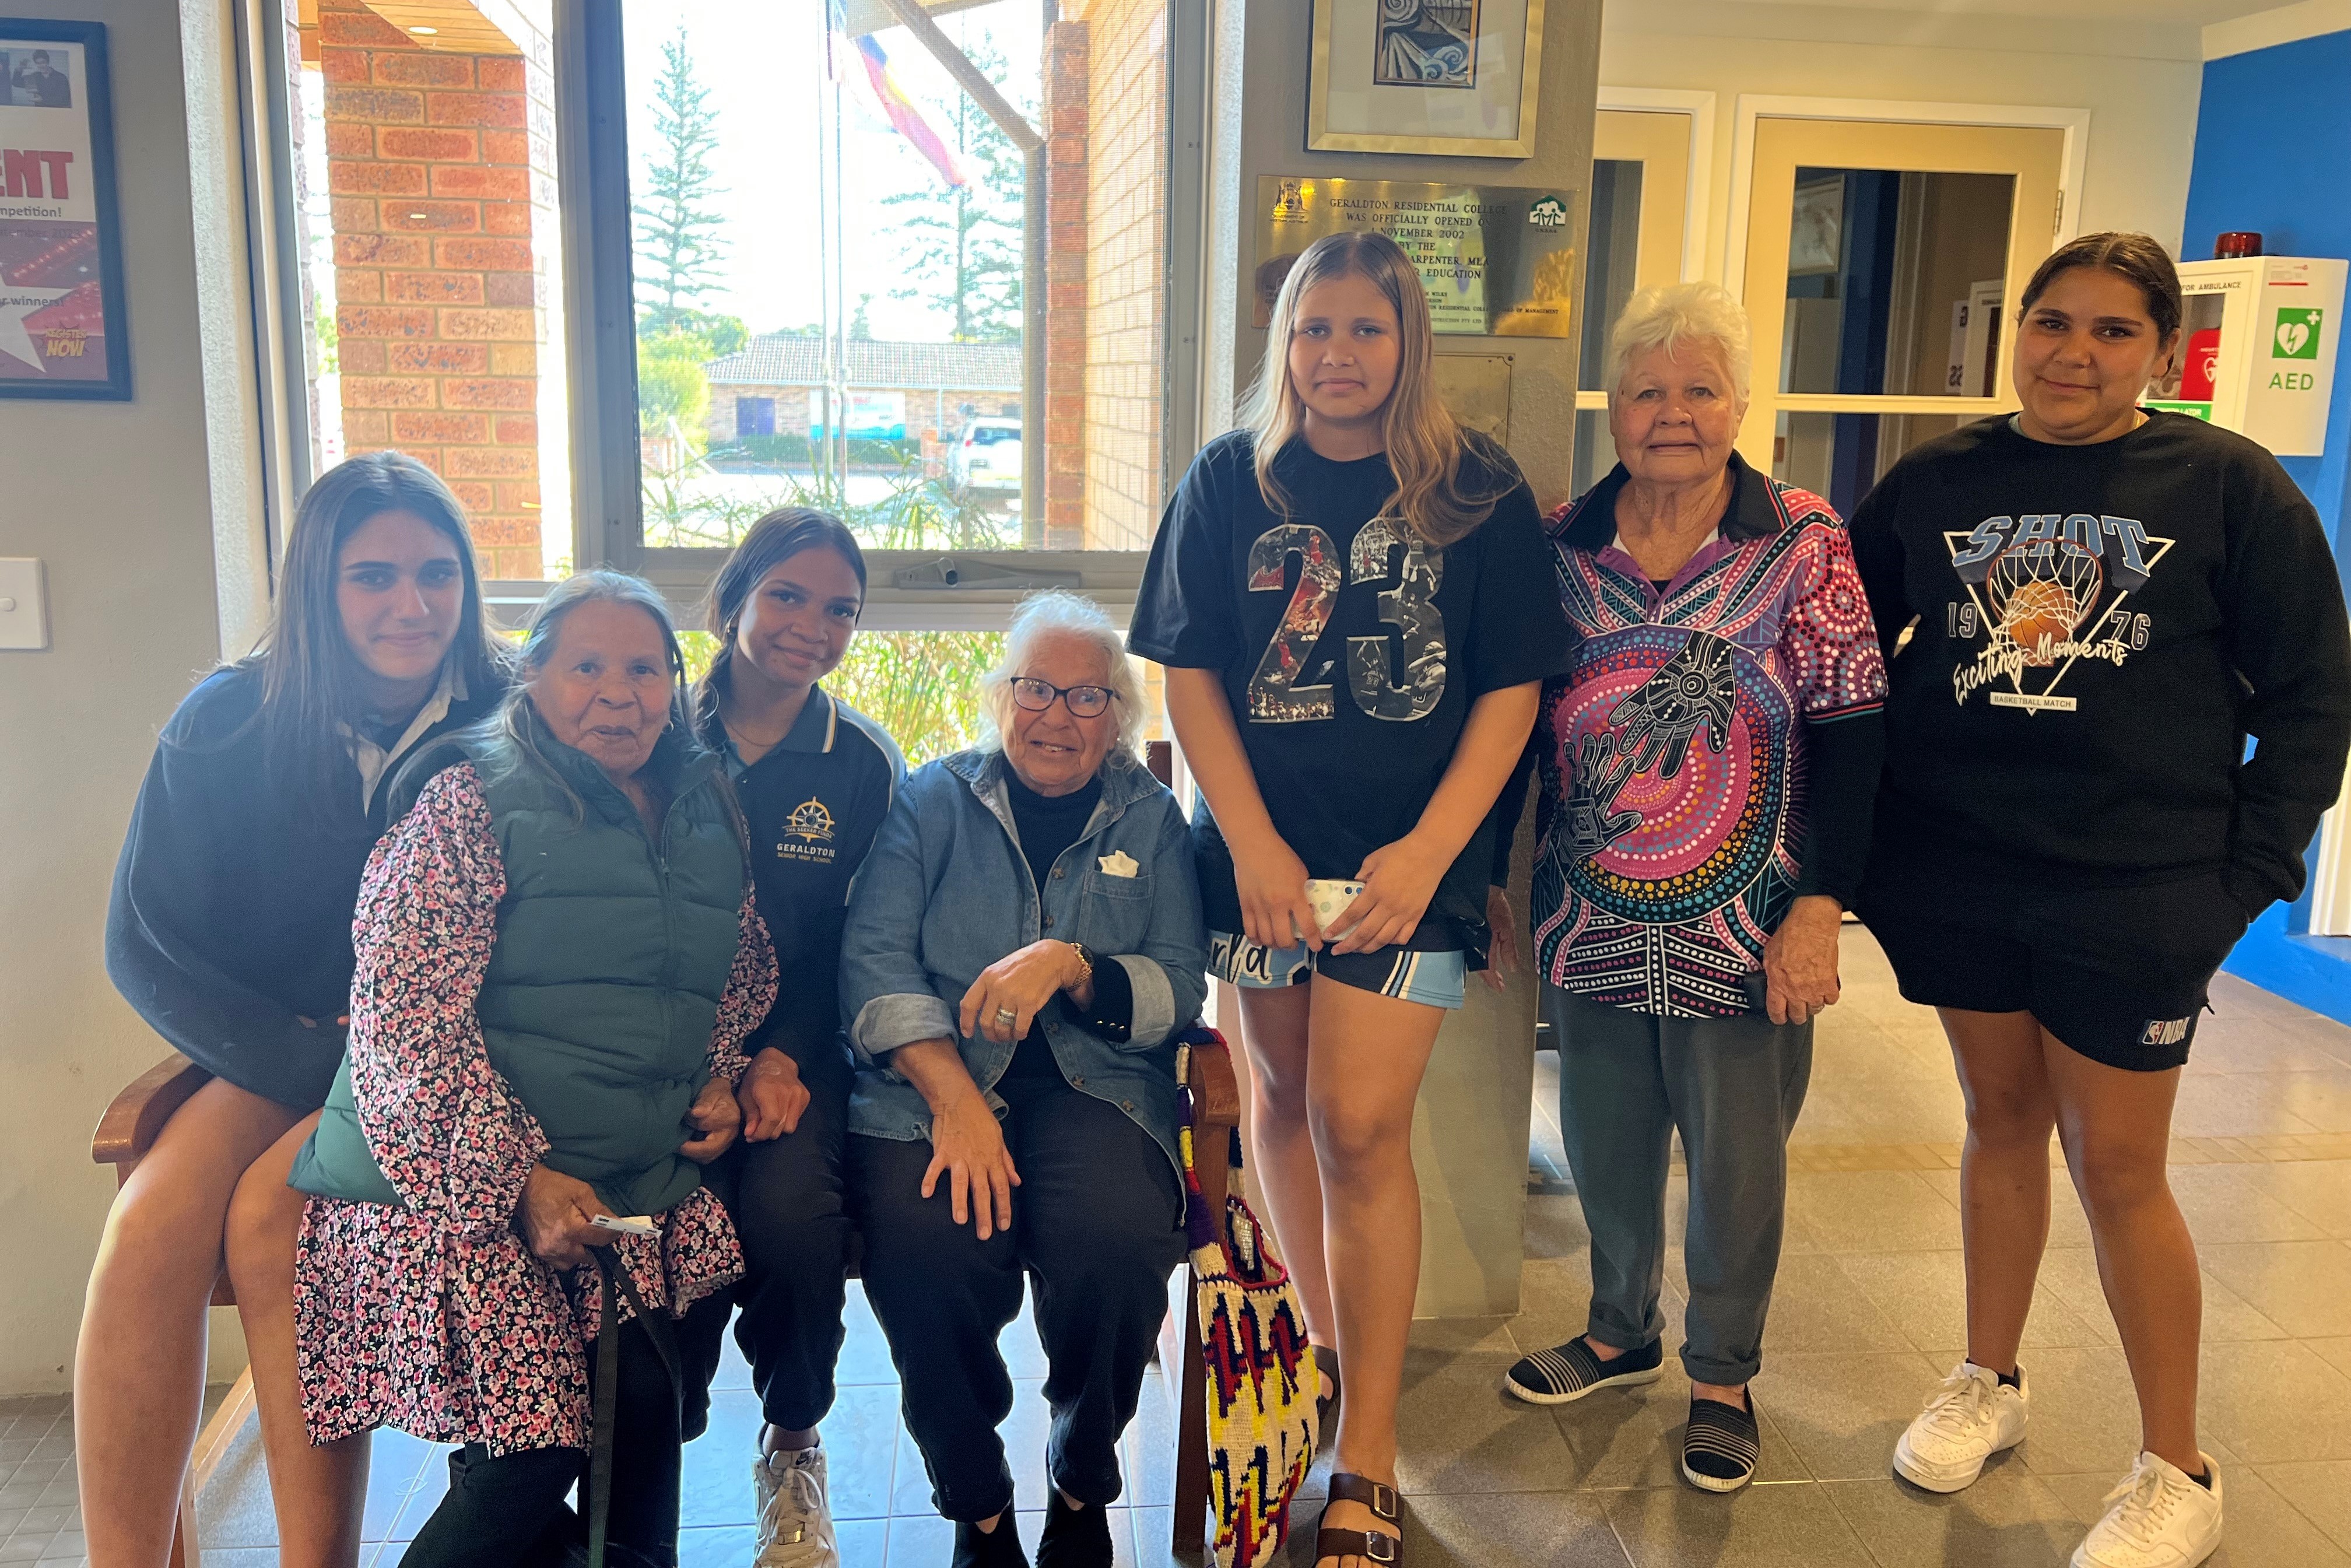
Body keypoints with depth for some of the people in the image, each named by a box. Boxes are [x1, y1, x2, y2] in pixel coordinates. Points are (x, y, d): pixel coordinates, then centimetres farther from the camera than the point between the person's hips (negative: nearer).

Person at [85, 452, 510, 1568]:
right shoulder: (230, 721, -3)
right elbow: (142, 943, -1)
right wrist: (307, 1061, -13)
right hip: (275, 1048, 3)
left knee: (272, 1214, -27)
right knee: (149, 1227, -24)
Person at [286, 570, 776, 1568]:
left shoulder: (706, 815, 13)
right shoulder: (471, 802, -5)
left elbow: (744, 972, 27)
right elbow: (403, 1016, -12)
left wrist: (719, 1077, 7)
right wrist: (525, 1179, -17)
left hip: (643, 1189, 5)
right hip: (456, 1190, -5)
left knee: (646, 1425, -8)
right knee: (528, 1465, -12)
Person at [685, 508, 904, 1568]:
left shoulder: (864, 765, 3)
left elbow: (862, 946, 3)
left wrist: (784, 1057, -12)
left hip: (796, 1052, 0)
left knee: (792, 1215, -27)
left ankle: (792, 1449, 5)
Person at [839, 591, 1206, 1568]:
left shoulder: (1149, 819, 14)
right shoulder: (935, 799, 12)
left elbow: (1180, 990, 4)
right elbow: (875, 959, -2)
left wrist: (1068, 965, -16)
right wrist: (955, 1098, -17)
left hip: (1094, 1086, 1)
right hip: (933, 1084, 0)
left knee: (1118, 1238, -31)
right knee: (926, 1241, -31)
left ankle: (1083, 1489, 1)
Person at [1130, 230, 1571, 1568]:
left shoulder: (1479, 493, 0)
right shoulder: (1230, 481, 3)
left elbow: (1512, 689, -1)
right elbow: (1190, 672, 2)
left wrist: (1428, 852, -10)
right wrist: (1254, 846, -6)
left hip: (1408, 861, -2)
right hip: (1259, 853, 3)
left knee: (1361, 1126, -7)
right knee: (1285, 1092, 10)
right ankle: (1328, 1342, 32)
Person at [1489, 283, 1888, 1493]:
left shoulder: (1803, 543, -6)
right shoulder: (1559, 548, 1)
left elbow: (1850, 734, -7)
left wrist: (1819, 906, -11)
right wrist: (1490, 876, 7)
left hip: (1743, 929, -2)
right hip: (1592, 923, 3)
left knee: (1738, 1161, 11)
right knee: (1604, 1146, 16)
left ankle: (1723, 1373, 32)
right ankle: (1622, 1333, 40)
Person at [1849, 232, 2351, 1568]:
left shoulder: (2228, 484, -3)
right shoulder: (1936, 482, 4)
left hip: (2135, 890, -3)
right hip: (1956, 876, 3)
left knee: (2118, 1165, 3)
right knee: (2002, 1118, 15)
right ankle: (1992, 1383, 34)